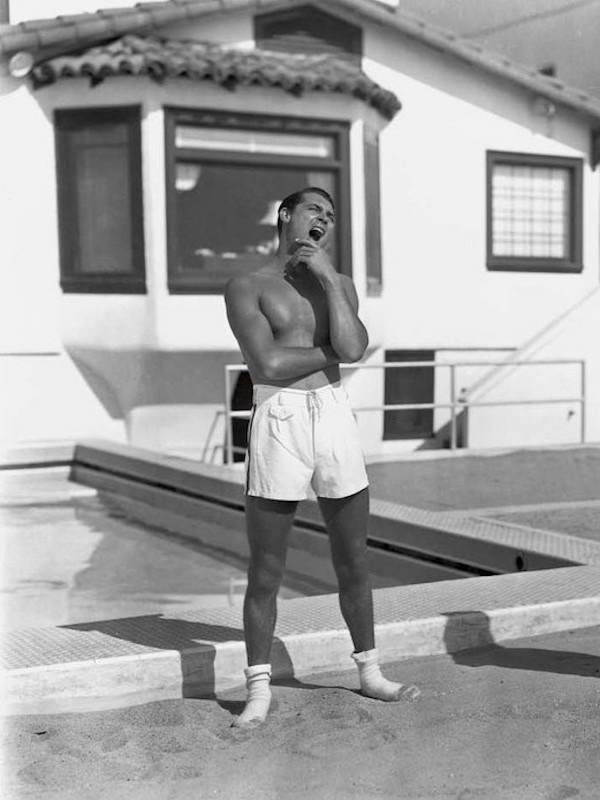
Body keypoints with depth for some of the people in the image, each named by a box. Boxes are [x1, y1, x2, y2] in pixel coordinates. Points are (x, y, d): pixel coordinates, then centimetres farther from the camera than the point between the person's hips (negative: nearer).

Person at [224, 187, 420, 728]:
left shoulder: (338, 284, 16)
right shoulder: (247, 288, 3)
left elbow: (353, 349, -5)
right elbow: (269, 363, -12)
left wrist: (328, 276, -5)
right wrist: (331, 348, -1)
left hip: (336, 418, 4)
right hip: (278, 422, -4)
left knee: (354, 562, 12)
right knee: (266, 572, 1)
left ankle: (370, 674, 28)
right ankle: (259, 692, 13)